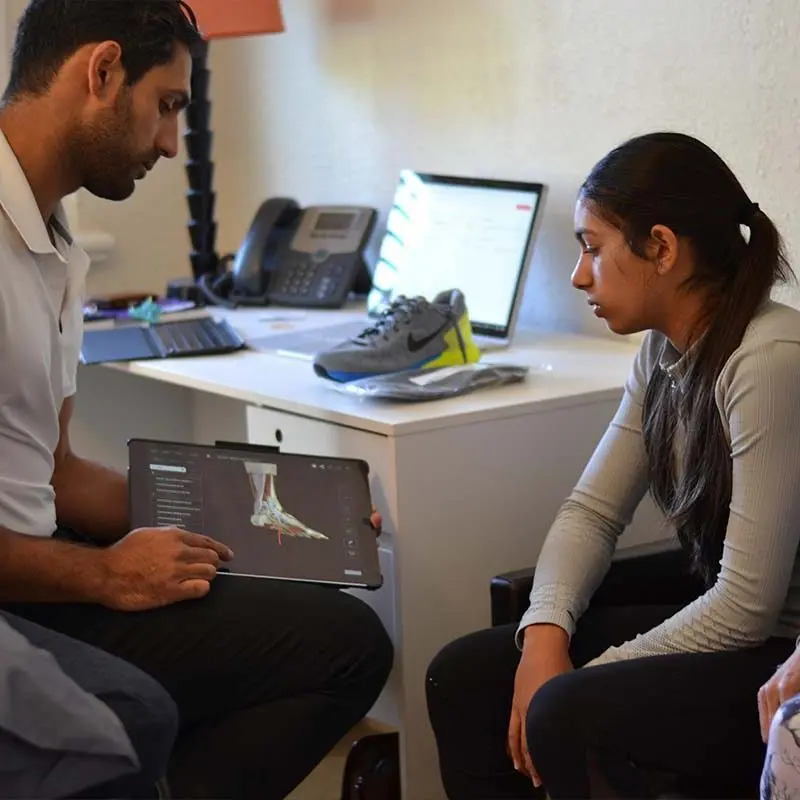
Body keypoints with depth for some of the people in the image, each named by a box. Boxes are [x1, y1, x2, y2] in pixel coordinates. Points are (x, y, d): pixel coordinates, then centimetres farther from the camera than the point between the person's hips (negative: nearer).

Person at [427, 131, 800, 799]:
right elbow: (592, 511, 7)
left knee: (572, 719, -28)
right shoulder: (663, 352, 4)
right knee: (464, 676, 0)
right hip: (718, 621, 8)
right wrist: (546, 632, -11)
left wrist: (587, 677, -16)